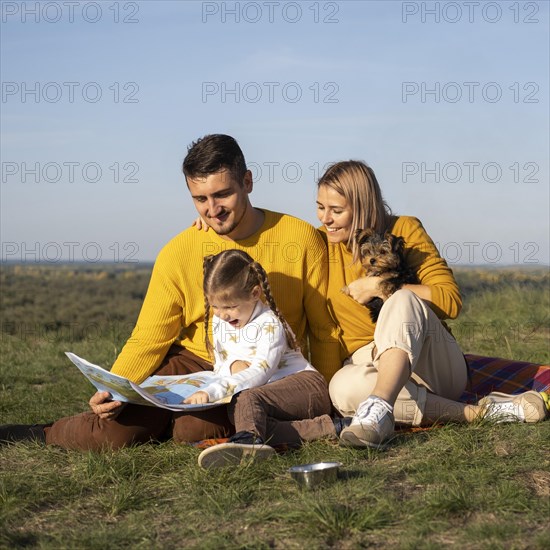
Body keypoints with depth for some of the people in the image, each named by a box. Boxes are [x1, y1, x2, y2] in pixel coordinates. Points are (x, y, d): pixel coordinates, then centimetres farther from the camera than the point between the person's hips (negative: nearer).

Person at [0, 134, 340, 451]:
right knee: (113, 429, -21)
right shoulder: (177, 255, -4)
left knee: (194, 429, -31)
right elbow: (149, 340, -1)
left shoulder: (301, 239, -7)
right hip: (193, 363, 1)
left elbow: (324, 330, 0)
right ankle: (41, 434, 9)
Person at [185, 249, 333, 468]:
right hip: (265, 393, 7)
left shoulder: (269, 324, -14)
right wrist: (233, 365, -11)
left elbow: (260, 372, -26)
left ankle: (248, 440, -69)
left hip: (304, 384, -7)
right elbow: (219, 366, 17)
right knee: (235, 409, -28)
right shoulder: (219, 322, 11)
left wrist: (211, 392, -36)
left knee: (246, 398, -36)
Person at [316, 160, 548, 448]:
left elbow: (452, 300, -11)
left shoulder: (405, 230, -3)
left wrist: (380, 287, -16)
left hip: (433, 364, -2)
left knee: (403, 300, -34)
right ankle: (474, 412, -32)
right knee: (344, 386, -36)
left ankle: (379, 410, -52)